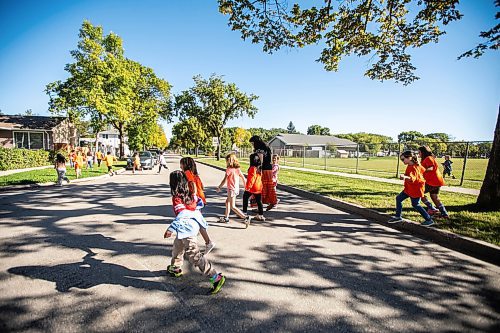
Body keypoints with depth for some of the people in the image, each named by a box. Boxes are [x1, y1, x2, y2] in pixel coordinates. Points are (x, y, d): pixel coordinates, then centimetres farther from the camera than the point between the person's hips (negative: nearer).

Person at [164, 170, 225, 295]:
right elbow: (200, 203, 10)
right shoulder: (190, 193, 2)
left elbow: (182, 215, -30)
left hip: (186, 228, -9)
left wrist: (171, 229, -30)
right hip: (194, 223, 9)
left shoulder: (177, 197, -19)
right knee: (177, 246, 30)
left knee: (194, 255, -6)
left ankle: (216, 277, -8)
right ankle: (175, 268, 54)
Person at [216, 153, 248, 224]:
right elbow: (243, 178, 7)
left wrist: (219, 187, -2)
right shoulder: (237, 169, 4)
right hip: (236, 189, 8)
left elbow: (224, 180, -14)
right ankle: (226, 217, 32)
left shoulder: (229, 169, -14)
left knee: (233, 207, 0)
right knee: (227, 201, 24)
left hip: (231, 189, -8)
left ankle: (245, 217, -8)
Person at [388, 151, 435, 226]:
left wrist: (405, 177, -63)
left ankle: (429, 220, 13)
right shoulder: (413, 165, 6)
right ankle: (397, 217, 14)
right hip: (409, 188, 10)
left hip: (416, 189, -10)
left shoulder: (412, 167, -25)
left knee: (415, 204, -2)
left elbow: (412, 178, -44)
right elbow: (422, 170, 23)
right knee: (398, 198, 7)